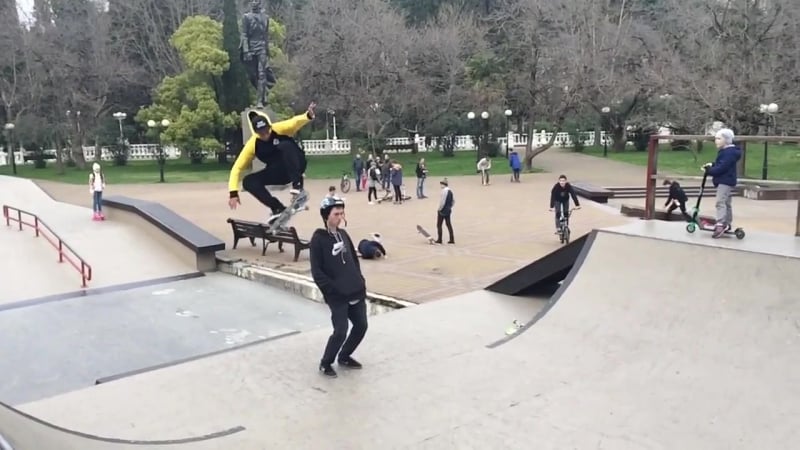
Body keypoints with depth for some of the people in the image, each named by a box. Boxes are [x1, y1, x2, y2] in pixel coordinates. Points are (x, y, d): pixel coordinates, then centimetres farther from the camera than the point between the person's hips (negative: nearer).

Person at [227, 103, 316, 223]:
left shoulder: (279, 129, -18)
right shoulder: (252, 144, -11)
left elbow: (295, 122, -37)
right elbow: (237, 168, -10)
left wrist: (308, 115, -60)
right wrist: (234, 193, -19)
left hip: (296, 165, -4)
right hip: (278, 172, 4)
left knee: (285, 145, -34)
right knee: (248, 182, -16)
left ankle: (297, 186, -34)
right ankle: (278, 208, -19)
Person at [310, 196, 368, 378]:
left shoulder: (343, 234, 10)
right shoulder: (318, 239, -11)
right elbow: (316, 272, -14)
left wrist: (360, 281, 9)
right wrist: (333, 289, -16)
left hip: (356, 292, 7)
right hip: (337, 296, -7)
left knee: (361, 326, 9)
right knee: (340, 332, -9)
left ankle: (344, 356, 31)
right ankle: (326, 363, 15)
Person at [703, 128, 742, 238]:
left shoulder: (729, 152, -18)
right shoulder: (725, 151, 16)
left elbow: (722, 167, -26)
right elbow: (720, 164, 20)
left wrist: (709, 171, -22)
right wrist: (712, 165, 2)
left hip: (726, 181, -11)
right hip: (724, 180, 11)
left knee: (720, 202, -20)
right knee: (726, 203, 19)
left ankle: (720, 225, -28)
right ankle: (727, 224, 30)